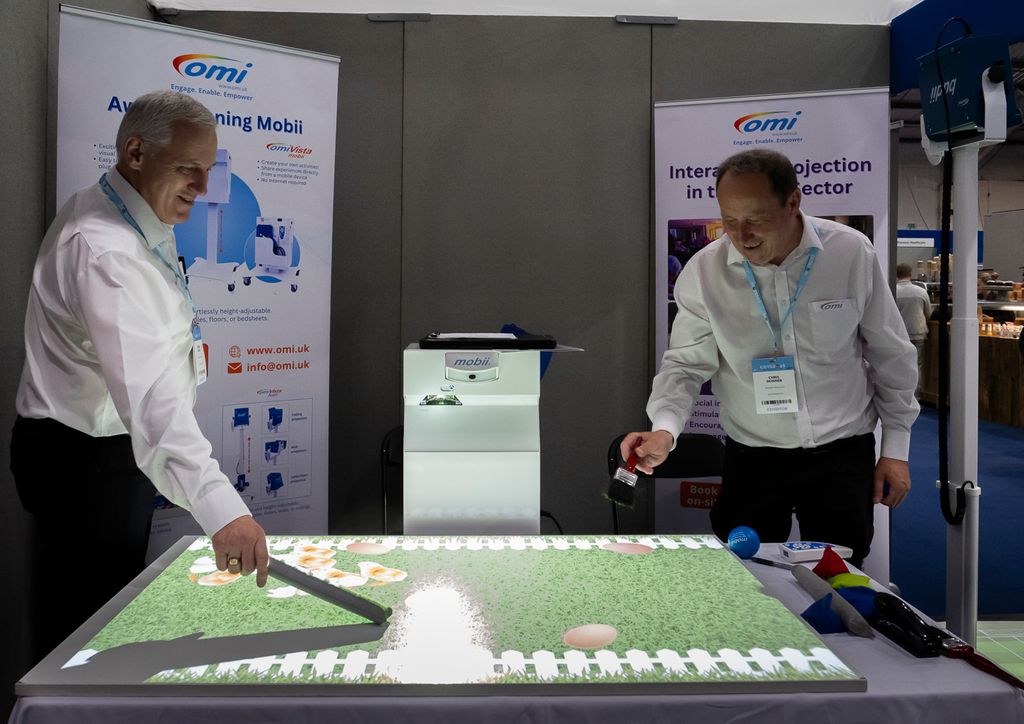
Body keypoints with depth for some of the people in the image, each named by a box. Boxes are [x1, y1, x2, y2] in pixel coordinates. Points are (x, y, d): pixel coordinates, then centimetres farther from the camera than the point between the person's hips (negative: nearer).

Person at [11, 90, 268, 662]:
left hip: (114, 450, 10)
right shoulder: (102, 249, -28)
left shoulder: (142, 223, 5)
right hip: (83, 462, -10)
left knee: (110, 611, 20)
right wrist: (219, 507, -50)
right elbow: (146, 387, -42)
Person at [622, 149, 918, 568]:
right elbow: (686, 364, -4)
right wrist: (664, 428, -23)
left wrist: (896, 447, 4)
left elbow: (891, 356, 2)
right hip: (753, 459, 0)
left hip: (843, 455, 1)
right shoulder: (704, 272, -11)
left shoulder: (852, 253, -9)